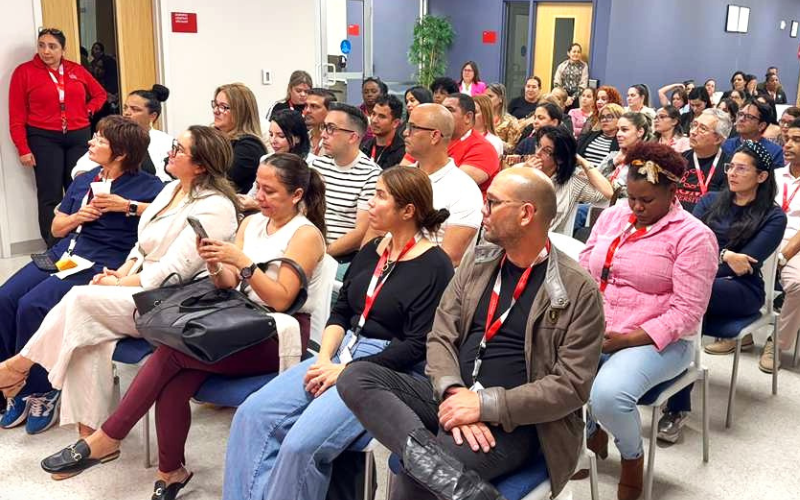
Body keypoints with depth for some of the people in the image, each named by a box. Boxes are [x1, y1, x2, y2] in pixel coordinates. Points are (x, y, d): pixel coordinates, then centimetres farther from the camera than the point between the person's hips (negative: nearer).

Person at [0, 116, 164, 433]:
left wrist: (127, 206, -14)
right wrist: (78, 216, 1)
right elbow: (57, 228, 23)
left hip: (102, 263, -7)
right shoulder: (84, 181, 20)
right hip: (63, 253, 7)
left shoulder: (145, 185, 0)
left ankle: (41, 392, -6)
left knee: (32, 306, -24)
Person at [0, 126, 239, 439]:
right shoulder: (171, 190, 14)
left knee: (80, 299, -21)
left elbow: (172, 271, -18)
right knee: (89, 331, -21)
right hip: (143, 290, 8)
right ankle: (90, 434, -17)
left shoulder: (214, 208, -14)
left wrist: (117, 285, -11)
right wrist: (120, 273, 1)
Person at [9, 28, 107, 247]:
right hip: (44, 139, -3)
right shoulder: (24, 71, -2)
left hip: (79, 137, 3)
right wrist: (23, 149, -8)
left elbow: (100, 93, 22)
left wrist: (87, 111, 3)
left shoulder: (76, 70, 8)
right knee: (50, 196, -3)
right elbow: (17, 115, -3)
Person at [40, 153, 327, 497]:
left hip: (280, 338, -6)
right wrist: (214, 265, -10)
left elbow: (280, 300, -14)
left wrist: (242, 261, -21)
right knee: (174, 380, -23)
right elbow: (229, 286, 10)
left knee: (171, 352, -22)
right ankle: (170, 472, -9)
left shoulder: (306, 235, -6)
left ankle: (106, 439, -10)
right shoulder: (252, 223, 14)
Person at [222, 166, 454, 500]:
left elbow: (417, 346, -15)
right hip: (340, 353, 8)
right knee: (253, 415, -10)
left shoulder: (434, 265, -9)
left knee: (302, 444, -25)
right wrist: (324, 357, -5)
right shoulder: (371, 250, 13)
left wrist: (346, 371, -16)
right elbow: (340, 312, 14)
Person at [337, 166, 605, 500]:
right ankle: (430, 454, -35)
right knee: (356, 376, -18)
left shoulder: (578, 290, -7)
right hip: (454, 398, 7)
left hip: (514, 420, -6)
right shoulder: (477, 261, 10)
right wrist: (453, 392, -15)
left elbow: (572, 385, -10)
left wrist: (485, 404, -19)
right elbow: (440, 336, 6)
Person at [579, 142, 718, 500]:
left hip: (656, 341, -5)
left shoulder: (693, 236, -7)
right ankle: (590, 433, 11)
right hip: (592, 333, 6)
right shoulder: (611, 217, 12)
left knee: (607, 394, -34)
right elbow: (583, 273, 14)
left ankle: (632, 457, 3)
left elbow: (687, 313, -13)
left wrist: (628, 339, -19)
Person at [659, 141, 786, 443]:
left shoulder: (773, 217, 4)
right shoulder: (711, 201, 17)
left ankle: (677, 407, -33)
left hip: (741, 290, -4)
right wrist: (724, 255, -14)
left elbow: (746, 264, -8)